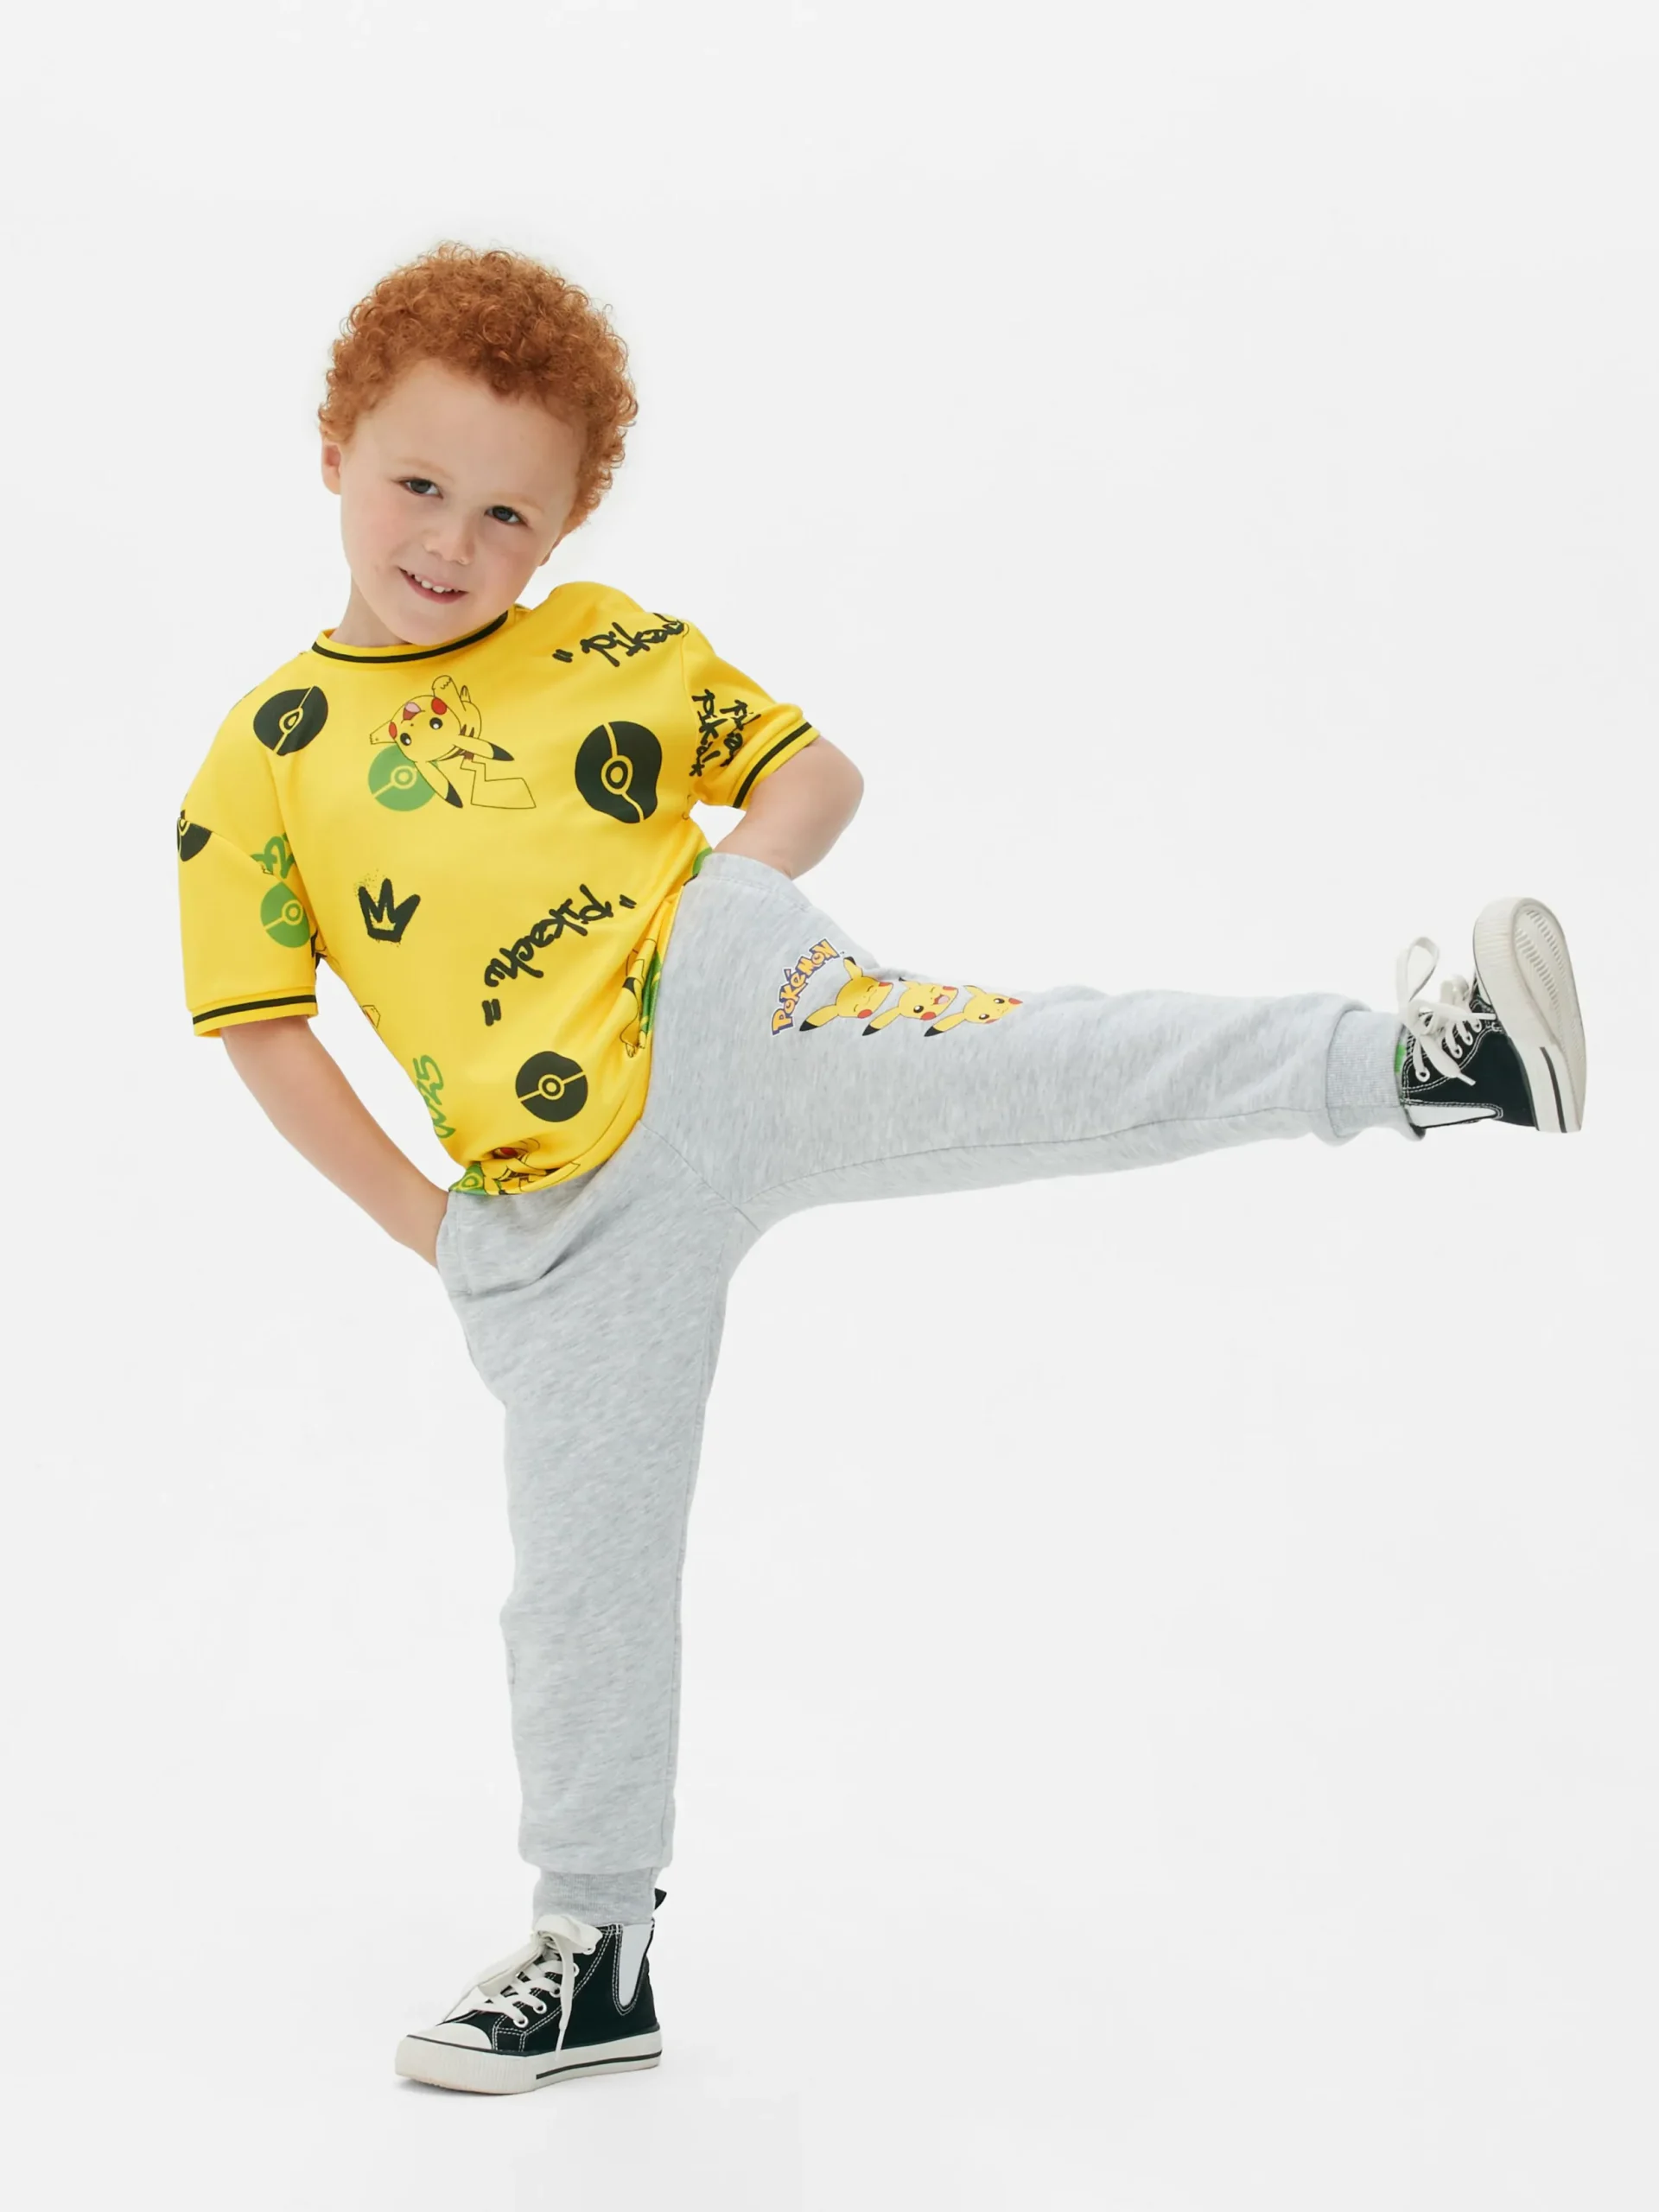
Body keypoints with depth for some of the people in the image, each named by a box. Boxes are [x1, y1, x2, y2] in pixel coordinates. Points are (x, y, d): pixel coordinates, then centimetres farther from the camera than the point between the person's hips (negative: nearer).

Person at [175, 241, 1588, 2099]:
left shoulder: (607, 643, 11)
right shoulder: (261, 760, 8)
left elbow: (812, 764, 18)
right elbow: (265, 1033, 8)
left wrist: (751, 866, -5)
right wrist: (437, 1233, 3)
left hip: (735, 1029, -1)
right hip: (558, 1220, 1)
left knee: (1025, 1068, -29)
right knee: (585, 1577, 7)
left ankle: (1415, 1060, -39)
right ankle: (592, 1951, 21)